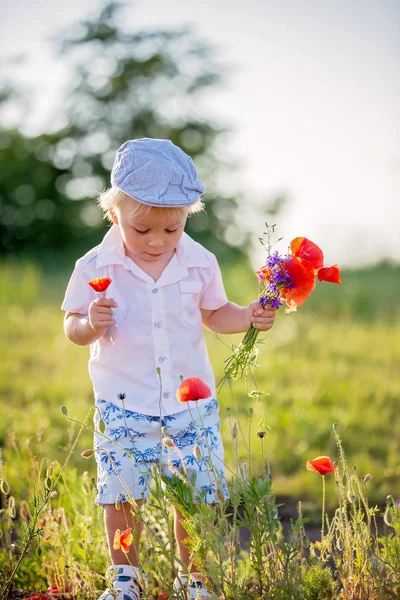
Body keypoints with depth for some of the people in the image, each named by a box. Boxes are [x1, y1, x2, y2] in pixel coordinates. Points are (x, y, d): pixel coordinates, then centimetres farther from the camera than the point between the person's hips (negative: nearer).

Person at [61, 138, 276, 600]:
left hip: (191, 402, 1)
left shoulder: (200, 264, -1)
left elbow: (214, 314, 12)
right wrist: (91, 325, -23)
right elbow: (73, 327, 0)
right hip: (123, 405, -1)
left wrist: (247, 317, -7)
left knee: (198, 495, 2)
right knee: (121, 493, 1)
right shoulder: (96, 268, -7)